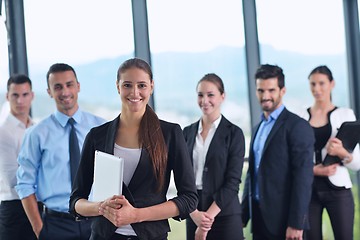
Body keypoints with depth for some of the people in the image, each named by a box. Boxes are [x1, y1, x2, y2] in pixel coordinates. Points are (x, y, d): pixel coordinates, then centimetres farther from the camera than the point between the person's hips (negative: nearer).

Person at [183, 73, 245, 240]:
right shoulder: (188, 132, 9)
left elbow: (233, 182, -7)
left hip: (224, 215, -3)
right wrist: (194, 213, -9)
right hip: (193, 215, 3)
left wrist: (208, 216, -13)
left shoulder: (234, 134, -2)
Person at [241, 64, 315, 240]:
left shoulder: (297, 126, -9)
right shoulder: (259, 127, 15)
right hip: (259, 218, 7)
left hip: (283, 219, -7)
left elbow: (303, 177, -15)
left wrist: (296, 224, -20)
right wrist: (243, 215, 12)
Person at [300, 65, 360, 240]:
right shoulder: (301, 118, 6)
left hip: (337, 189, -1)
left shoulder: (345, 114, 2)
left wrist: (342, 153, -21)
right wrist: (312, 169, -11)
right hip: (308, 190, 2)